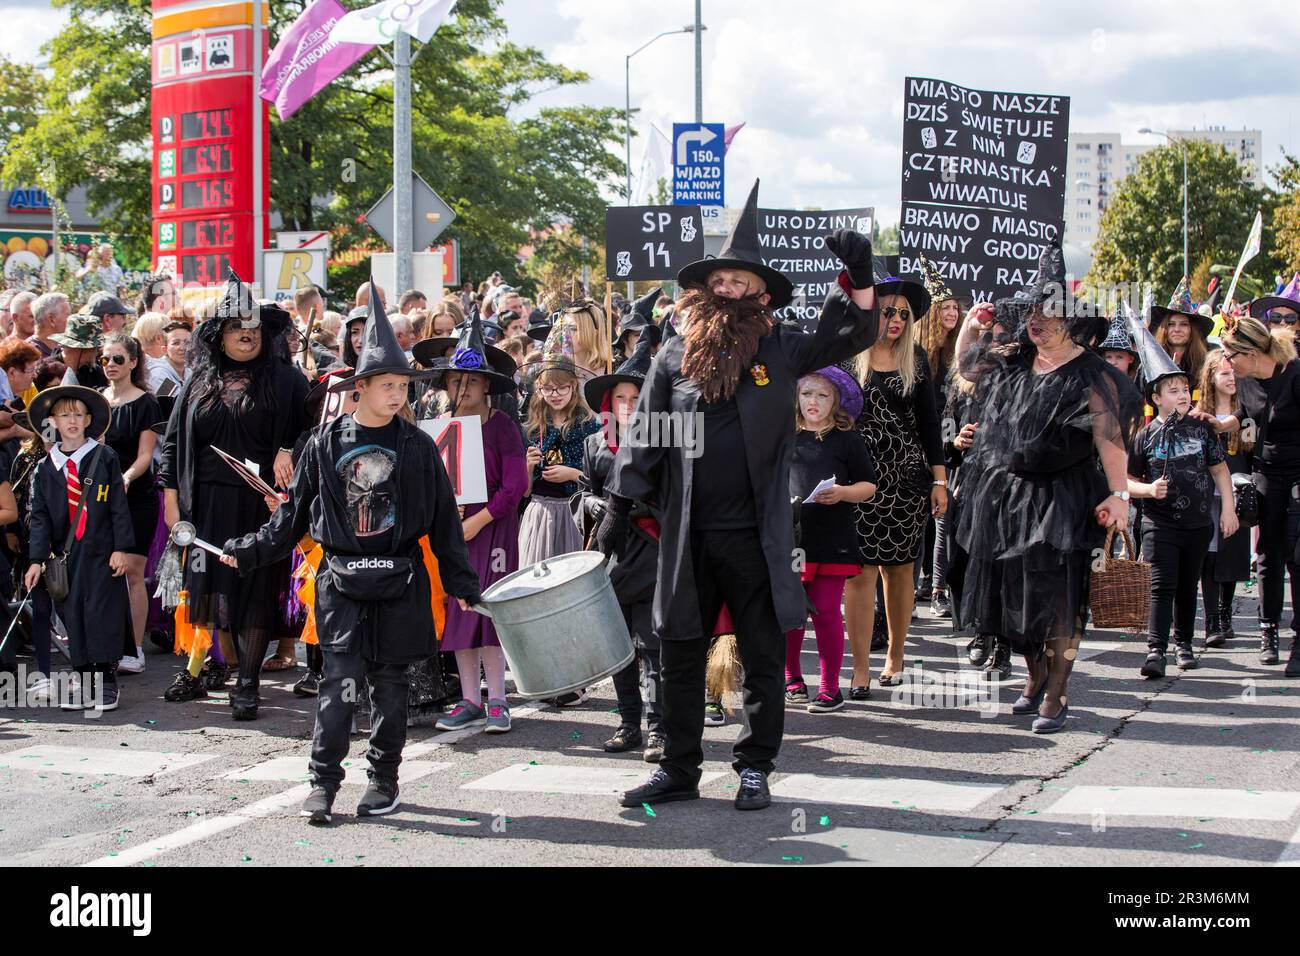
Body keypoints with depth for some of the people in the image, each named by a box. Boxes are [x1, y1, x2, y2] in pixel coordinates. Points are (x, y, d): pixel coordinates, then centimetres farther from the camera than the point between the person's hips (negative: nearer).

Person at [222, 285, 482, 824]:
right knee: (339, 681, -5)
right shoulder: (325, 444, 1)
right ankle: (323, 783, 0)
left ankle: (385, 779, 18)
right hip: (342, 582, -1)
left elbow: (443, 518, 6)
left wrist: (460, 582, 5)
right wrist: (248, 552, 2)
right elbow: (294, 514, 8)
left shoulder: (416, 447, 2)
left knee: (390, 682, 8)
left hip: (400, 581, 1)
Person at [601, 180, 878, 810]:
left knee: (763, 658, 6)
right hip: (687, 534, 2)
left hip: (758, 535, -1)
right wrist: (619, 511, 3)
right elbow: (645, 436, 7)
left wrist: (859, 277, -19)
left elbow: (854, 335, -3)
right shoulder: (675, 356, 5)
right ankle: (678, 769, 20)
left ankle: (755, 769, 18)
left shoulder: (779, 351, 2)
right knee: (680, 656, 9)